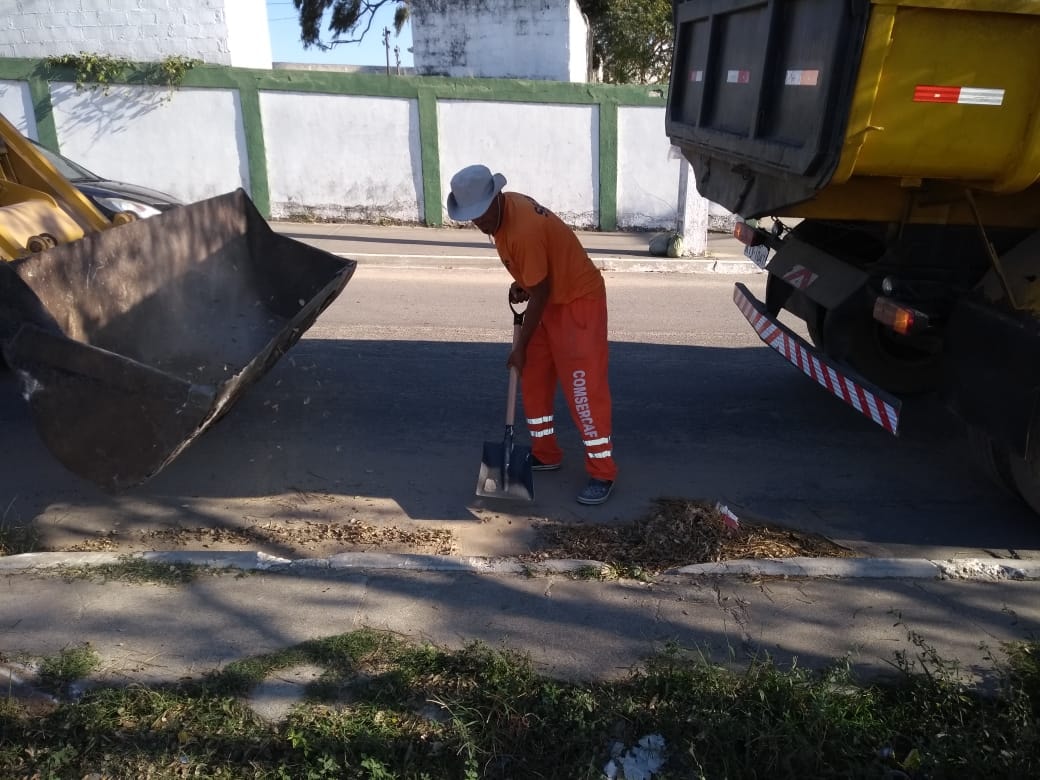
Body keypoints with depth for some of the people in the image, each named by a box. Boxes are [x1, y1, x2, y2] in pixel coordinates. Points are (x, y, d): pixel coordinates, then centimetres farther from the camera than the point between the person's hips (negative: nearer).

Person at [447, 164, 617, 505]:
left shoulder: (524, 230, -31)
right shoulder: (502, 209, -2)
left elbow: (540, 293, -24)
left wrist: (521, 347, -17)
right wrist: (519, 283, -2)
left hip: (579, 300, -10)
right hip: (549, 299, 10)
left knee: (582, 388, -10)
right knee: (533, 379, 12)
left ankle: (602, 473, -1)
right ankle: (545, 454, 25)